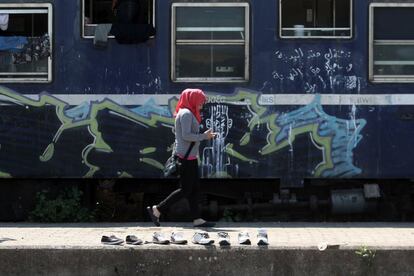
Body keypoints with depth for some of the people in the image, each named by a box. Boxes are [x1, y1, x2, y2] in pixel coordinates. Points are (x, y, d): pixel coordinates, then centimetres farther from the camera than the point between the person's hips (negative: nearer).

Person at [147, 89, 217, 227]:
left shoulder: (188, 113, 17)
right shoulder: (186, 113, -13)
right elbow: (186, 135, -22)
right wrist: (204, 136, -15)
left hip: (191, 156, 11)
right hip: (186, 156, -11)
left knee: (195, 189, 9)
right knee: (185, 190, -6)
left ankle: (197, 219, 10)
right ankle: (157, 210, -2)